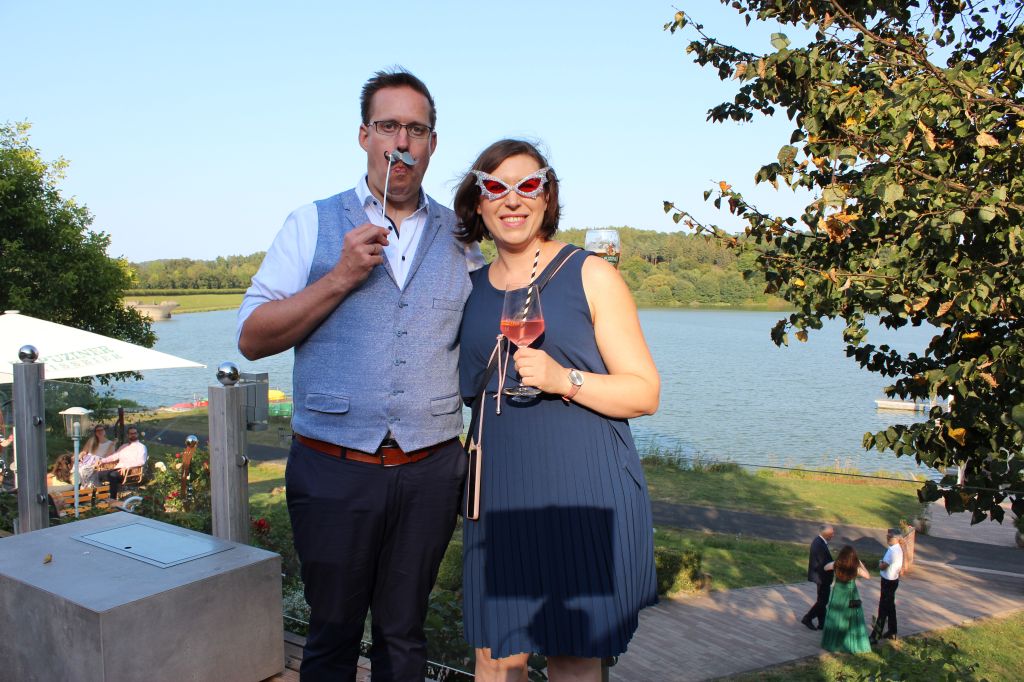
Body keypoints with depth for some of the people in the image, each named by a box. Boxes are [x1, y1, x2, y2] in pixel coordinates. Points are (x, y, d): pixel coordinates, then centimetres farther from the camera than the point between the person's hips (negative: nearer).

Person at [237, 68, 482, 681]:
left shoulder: (460, 236, 7)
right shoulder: (313, 224, 2)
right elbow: (252, 339, -4)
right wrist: (341, 277, -16)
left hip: (431, 471, 2)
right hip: (334, 470, -1)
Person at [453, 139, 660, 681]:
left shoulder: (591, 275, -3)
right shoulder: (471, 287, 10)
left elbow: (646, 392, -5)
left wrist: (564, 379, -20)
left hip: (583, 491, -4)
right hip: (499, 493, 4)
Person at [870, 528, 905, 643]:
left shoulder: (892, 551, -27)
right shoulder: (899, 548, 4)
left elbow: (883, 566, -21)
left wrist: (880, 563, -3)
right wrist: (883, 563, 1)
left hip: (888, 582, -10)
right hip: (894, 580, 10)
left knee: (883, 609, -3)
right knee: (890, 606, 20)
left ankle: (876, 635, 3)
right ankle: (891, 632, 32)